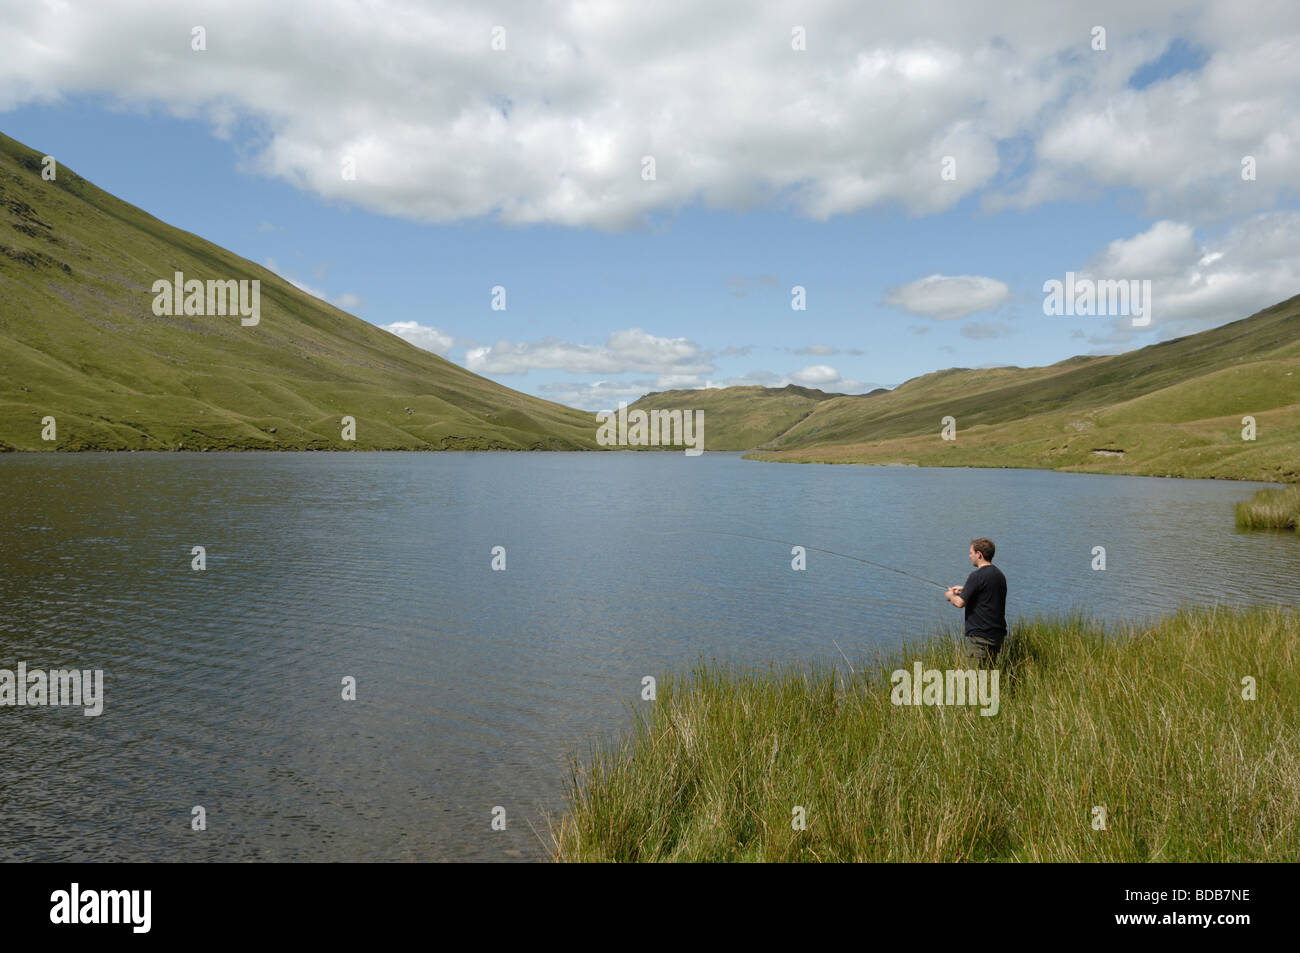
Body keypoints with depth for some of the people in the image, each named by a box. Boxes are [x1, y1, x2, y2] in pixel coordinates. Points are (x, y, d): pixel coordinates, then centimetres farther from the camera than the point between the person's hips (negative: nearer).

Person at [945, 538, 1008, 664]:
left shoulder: (977, 576, -17)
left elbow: (960, 603, -19)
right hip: (997, 634, 9)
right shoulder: (999, 574, 11)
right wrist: (964, 589, 24)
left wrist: (950, 596, 2)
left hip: (980, 636, -9)